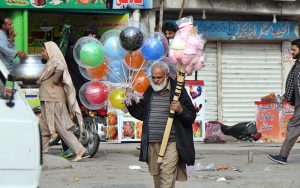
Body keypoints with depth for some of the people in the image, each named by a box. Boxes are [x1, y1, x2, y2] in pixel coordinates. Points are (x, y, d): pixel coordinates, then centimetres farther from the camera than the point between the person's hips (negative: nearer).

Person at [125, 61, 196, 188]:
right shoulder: (149, 91, 13)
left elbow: (191, 116, -1)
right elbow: (141, 113, 21)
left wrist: (180, 110, -21)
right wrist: (131, 104, 4)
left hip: (171, 143, -5)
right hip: (152, 143, 5)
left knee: (167, 176, -13)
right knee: (156, 175, 12)